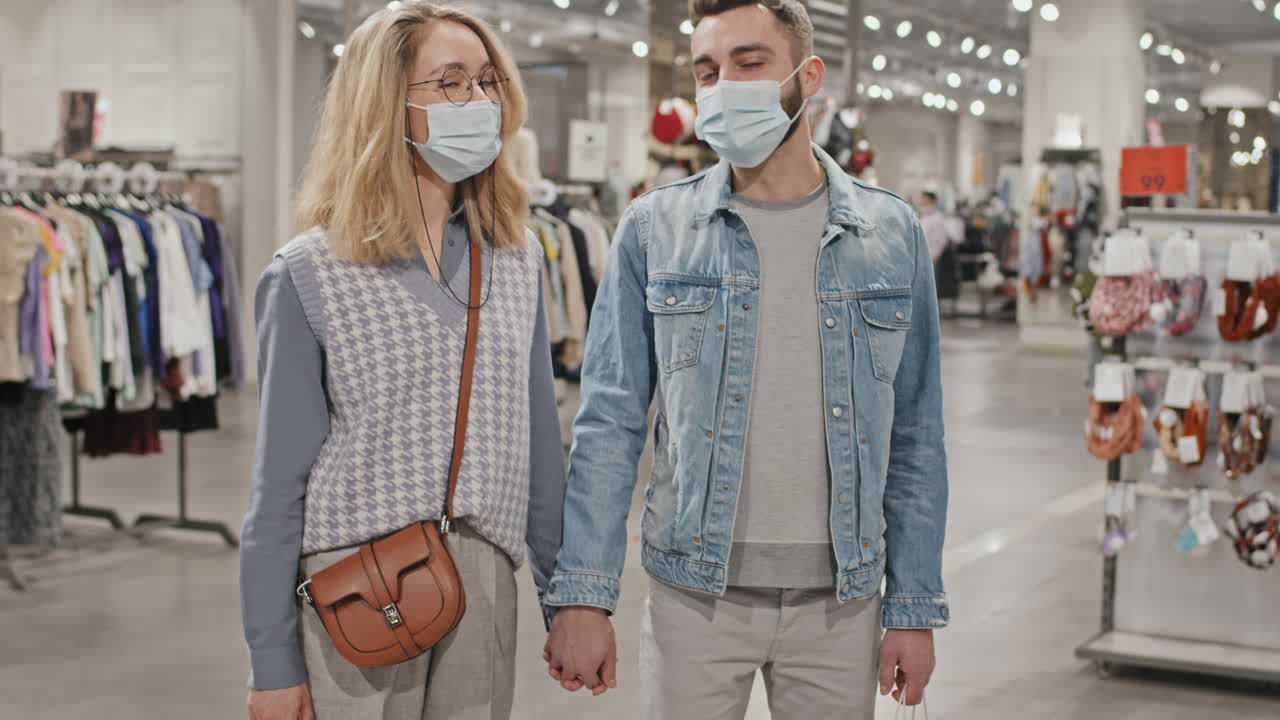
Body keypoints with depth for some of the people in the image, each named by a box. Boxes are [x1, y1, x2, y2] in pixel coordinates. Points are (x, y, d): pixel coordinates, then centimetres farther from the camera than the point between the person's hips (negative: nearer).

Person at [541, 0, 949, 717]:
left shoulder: (891, 233, 2)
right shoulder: (655, 229, -1)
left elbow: (916, 439, 5)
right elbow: (611, 424, -2)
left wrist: (916, 608, 2)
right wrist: (582, 596, -10)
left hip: (841, 598, 1)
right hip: (695, 595, -1)